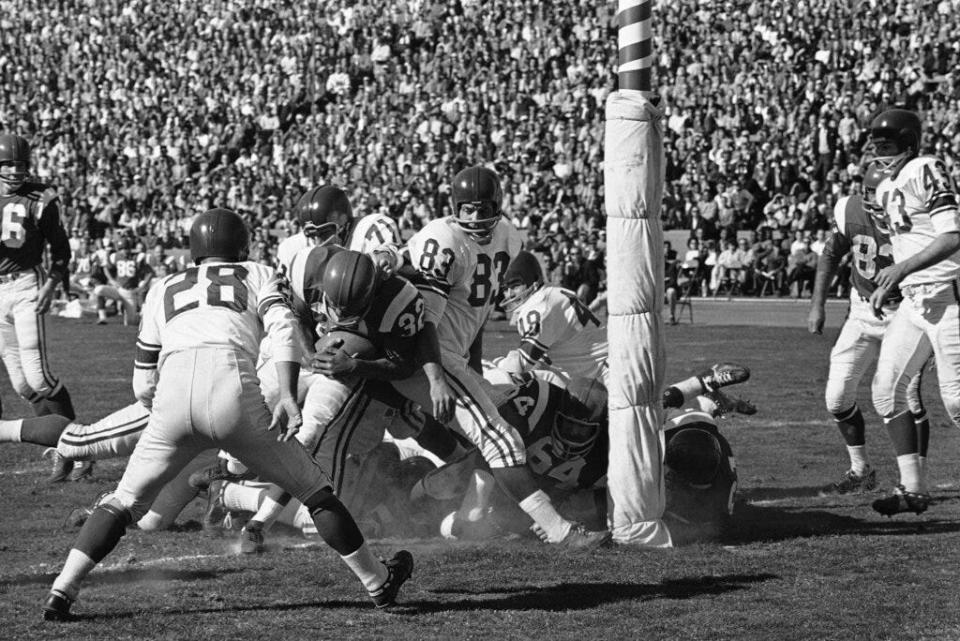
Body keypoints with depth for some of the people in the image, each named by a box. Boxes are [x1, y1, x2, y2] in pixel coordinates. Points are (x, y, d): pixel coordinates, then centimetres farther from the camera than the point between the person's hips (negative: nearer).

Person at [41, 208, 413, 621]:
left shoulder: (163, 291, 32)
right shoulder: (257, 276, 26)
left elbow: (143, 386, 30)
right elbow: (283, 329, 4)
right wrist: (288, 396, -6)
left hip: (172, 400, 2)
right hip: (232, 393, -2)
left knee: (125, 501, 18)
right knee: (313, 489, 14)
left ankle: (61, 592, 4)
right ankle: (379, 583, 21)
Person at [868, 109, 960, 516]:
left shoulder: (926, 171, -12)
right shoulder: (886, 190, 15)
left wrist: (903, 268, -25)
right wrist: (887, 287, 17)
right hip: (913, 300, 9)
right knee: (886, 391, 4)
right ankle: (912, 489, 10)